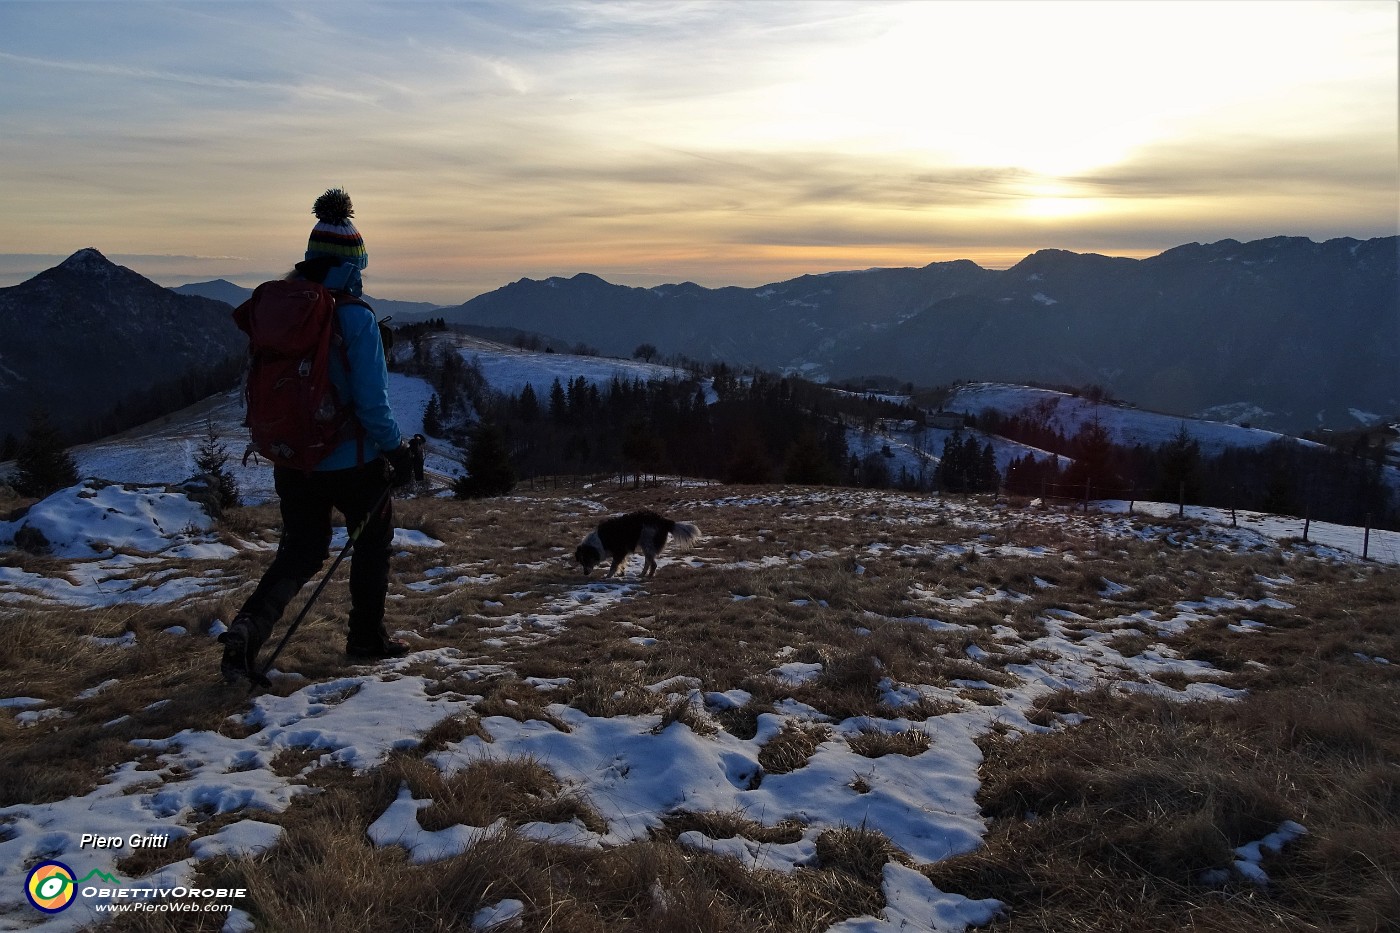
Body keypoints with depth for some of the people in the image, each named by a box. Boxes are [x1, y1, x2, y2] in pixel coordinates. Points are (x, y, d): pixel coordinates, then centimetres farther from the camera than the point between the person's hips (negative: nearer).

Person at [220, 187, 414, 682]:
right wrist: (397, 449, -7)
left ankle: (248, 626, -3)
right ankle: (366, 636, 29)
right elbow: (372, 401, -20)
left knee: (300, 552, 18)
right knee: (374, 534, 20)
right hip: (349, 460, -5)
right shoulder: (355, 317, -18)